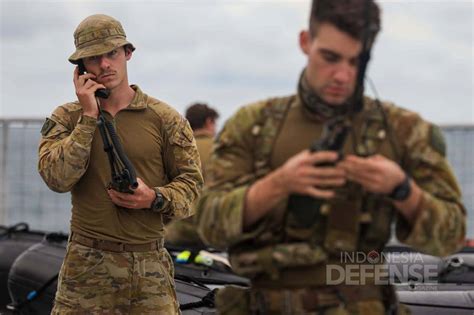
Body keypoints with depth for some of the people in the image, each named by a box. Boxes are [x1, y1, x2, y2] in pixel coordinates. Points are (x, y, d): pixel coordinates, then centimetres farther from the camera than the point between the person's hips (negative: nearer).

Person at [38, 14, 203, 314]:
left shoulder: (165, 118, 4)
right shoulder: (66, 118, 5)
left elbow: (191, 180, 5)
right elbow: (57, 178, -10)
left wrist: (155, 199, -15)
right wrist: (89, 118, -10)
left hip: (149, 263, 0)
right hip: (86, 264, 0)